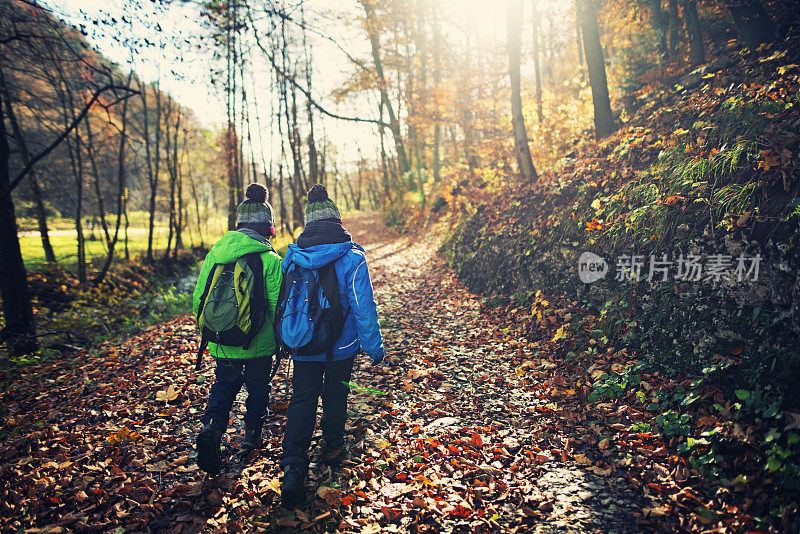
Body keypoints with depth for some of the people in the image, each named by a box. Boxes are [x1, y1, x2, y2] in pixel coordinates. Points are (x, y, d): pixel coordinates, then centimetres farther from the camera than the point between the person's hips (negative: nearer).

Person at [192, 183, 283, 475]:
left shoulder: (215, 253, -2)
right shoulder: (270, 260, -16)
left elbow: (199, 297, 4)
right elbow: (277, 306, -15)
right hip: (258, 342, -2)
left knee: (225, 383, 19)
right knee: (258, 385, 20)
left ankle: (212, 426, -4)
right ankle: (252, 432, 33)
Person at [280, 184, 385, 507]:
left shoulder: (293, 255, -3)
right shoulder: (352, 256, -14)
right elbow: (363, 306, -16)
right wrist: (374, 347, -8)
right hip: (341, 346, -1)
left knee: (302, 400, 7)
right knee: (335, 396, 18)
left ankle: (293, 466, -7)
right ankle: (333, 450, 37)